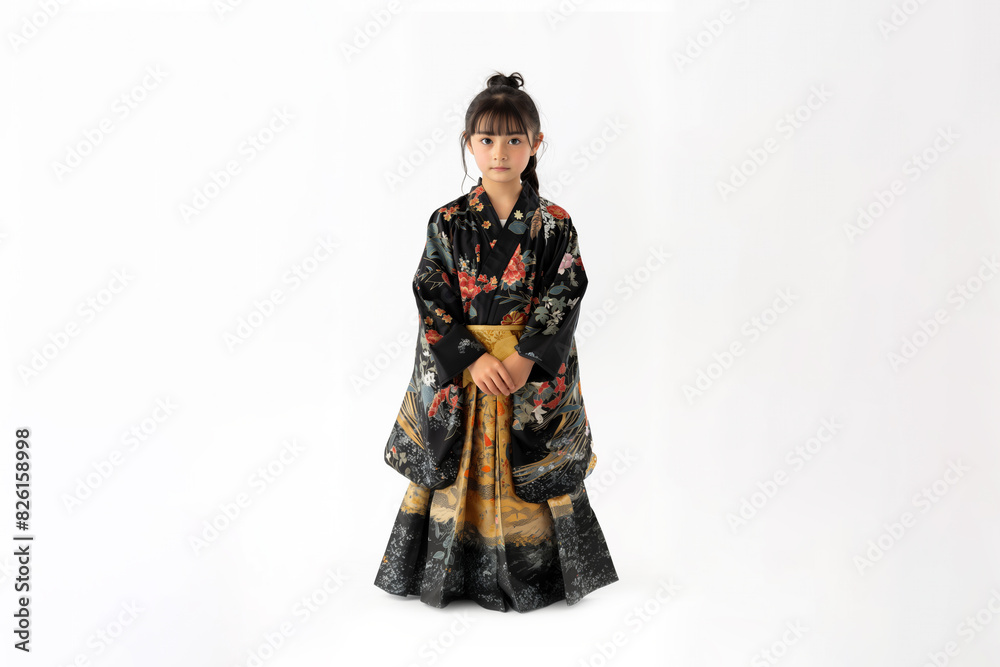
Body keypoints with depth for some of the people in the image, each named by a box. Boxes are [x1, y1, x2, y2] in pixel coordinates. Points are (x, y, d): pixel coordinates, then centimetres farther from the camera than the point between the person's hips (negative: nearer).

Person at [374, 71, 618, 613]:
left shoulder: (554, 224, -1)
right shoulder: (448, 221, -1)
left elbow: (564, 298, -6)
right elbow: (432, 297, -5)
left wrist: (526, 359, -18)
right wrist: (473, 359, -16)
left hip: (536, 374, 0)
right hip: (459, 371, 1)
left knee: (533, 478, 6)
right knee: (458, 470, 7)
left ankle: (536, 575, 25)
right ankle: (455, 572, 24)